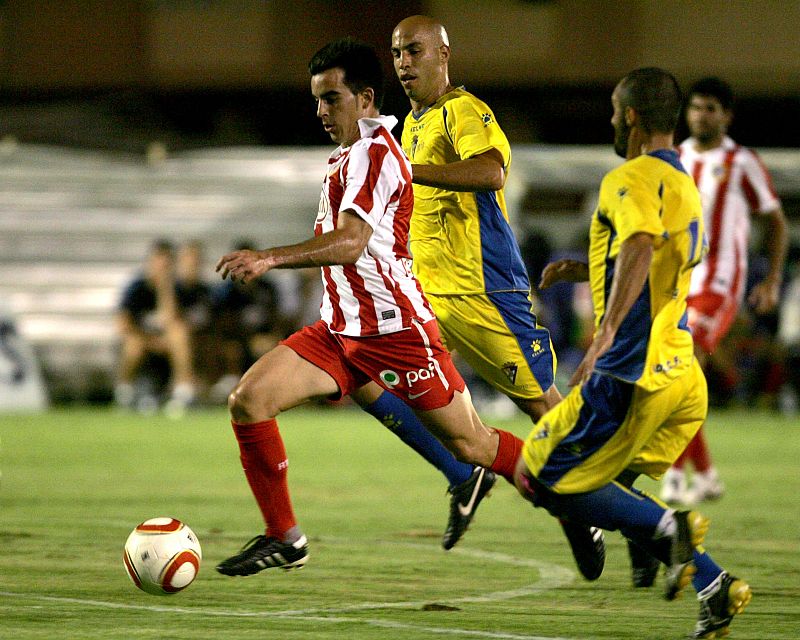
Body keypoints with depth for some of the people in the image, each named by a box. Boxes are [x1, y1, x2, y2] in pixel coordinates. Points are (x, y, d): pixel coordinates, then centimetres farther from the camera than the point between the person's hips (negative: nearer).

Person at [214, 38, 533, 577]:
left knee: (471, 444, 1)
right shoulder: (347, 156, 15)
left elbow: (350, 243, -29)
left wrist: (269, 259, -36)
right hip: (340, 329, 9)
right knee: (249, 399, -9)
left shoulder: (372, 153, -16)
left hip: (395, 330, -9)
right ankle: (284, 539, -1)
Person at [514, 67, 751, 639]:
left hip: (634, 373, -9)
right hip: (682, 371, 9)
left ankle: (665, 525, -13)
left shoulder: (634, 178, -11)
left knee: (541, 479, 1)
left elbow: (641, 247, -31)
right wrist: (585, 270, 32)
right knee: (605, 491, 17)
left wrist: (606, 333, -40)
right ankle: (715, 587, 5)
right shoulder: (684, 183, 20)